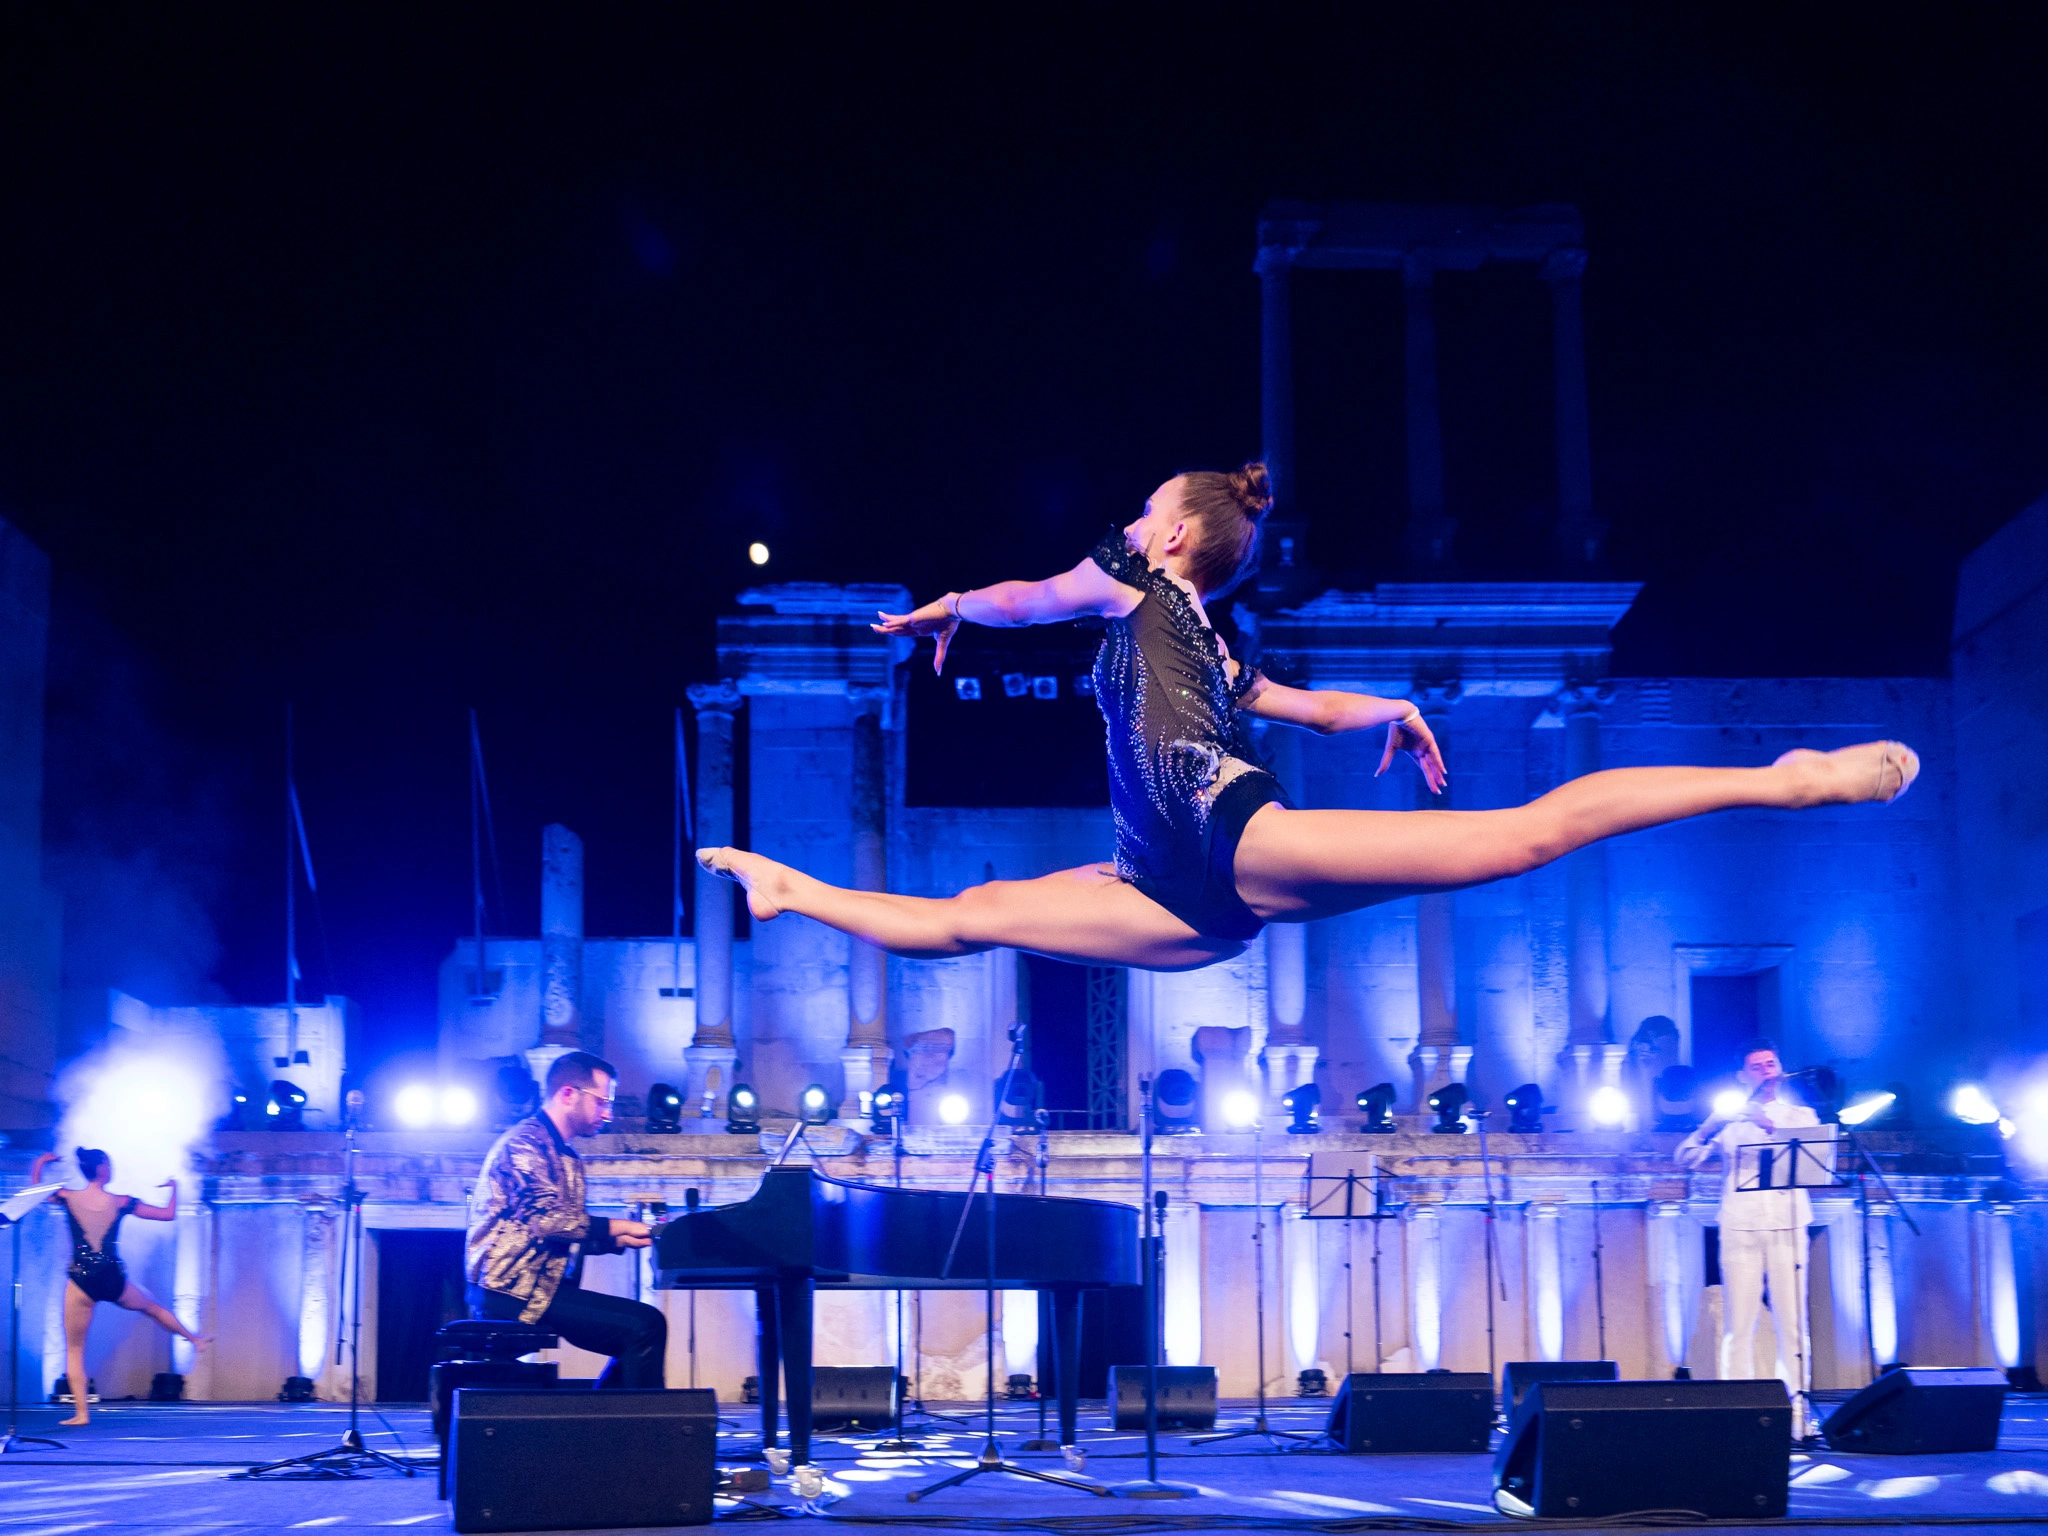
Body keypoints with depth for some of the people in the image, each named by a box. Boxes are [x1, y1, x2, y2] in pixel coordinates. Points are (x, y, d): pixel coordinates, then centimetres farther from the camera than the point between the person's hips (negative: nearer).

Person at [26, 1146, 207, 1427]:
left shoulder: (68, 1197, -4)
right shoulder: (122, 1202, -4)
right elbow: (168, 1214, 3)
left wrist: (41, 1162, 25)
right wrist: (174, 1187, 20)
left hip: (81, 1282, -1)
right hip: (114, 1281, 1)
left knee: (74, 1350, 7)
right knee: (152, 1306, 32)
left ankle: (81, 1412, -2)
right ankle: (194, 1338, 50)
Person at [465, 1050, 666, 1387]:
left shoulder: (566, 1158, 23)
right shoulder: (525, 1143, -9)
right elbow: (548, 1219, -20)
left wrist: (619, 1239, 6)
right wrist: (617, 1227, -13)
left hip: (543, 1284, 10)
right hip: (512, 1289, -10)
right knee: (644, 1325, -19)